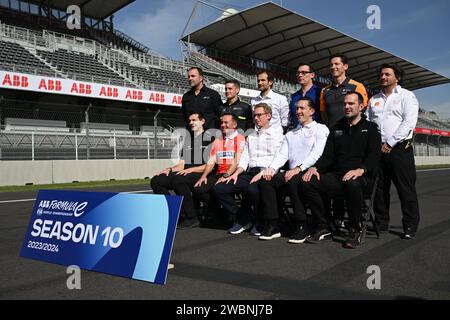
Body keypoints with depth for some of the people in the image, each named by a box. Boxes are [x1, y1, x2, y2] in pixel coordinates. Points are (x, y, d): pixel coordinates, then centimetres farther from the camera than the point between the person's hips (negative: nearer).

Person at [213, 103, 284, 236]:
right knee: (219, 188, -11)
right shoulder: (251, 137, 28)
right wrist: (236, 173, 2)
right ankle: (243, 220, 1)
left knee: (253, 189, -39)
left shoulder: (277, 134, 7)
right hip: (250, 172, 6)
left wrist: (262, 174, -18)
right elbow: (245, 158, 20)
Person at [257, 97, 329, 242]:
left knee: (293, 181, -36)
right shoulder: (290, 134, 27)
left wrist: (299, 168, -20)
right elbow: (282, 155, 15)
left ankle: (302, 227, -24)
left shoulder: (320, 129, 8)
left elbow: (316, 153, -7)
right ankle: (272, 225, -17)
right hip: (292, 173, 5)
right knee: (265, 180, -19)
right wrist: (272, 168, -6)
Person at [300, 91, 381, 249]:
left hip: (360, 176, -4)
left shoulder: (370, 128, 11)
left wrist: (360, 170, -24)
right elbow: (328, 155, 17)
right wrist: (315, 168, -4)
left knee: (351, 184, -41)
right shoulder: (336, 128, 23)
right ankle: (323, 227, -9)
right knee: (306, 182, -21)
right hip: (336, 175, 4)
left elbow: (374, 154, -5)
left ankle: (355, 231, -18)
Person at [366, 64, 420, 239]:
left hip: (400, 148, -4)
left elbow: (409, 123, -9)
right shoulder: (374, 99, 19)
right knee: (380, 188, 8)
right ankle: (381, 224, 17)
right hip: (378, 150, 5)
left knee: (406, 189, -2)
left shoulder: (407, 96, 3)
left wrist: (390, 143, -14)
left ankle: (410, 226, 6)